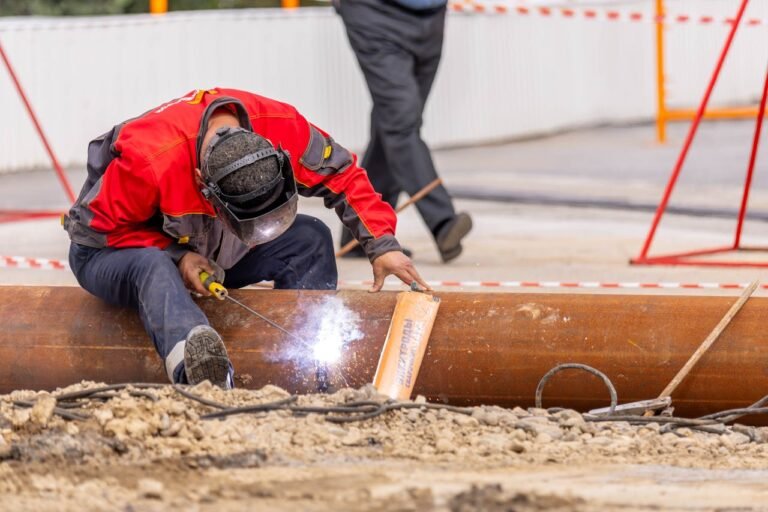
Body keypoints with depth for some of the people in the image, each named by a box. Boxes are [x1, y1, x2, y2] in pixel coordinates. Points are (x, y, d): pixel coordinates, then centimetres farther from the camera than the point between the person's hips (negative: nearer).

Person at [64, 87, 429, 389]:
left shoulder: (281, 127, -25)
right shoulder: (150, 160, -38)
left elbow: (342, 175, -11)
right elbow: (103, 225, -23)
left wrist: (381, 245, -19)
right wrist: (177, 257, -30)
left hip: (207, 251, 5)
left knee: (311, 240, -14)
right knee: (152, 268, -42)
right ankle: (196, 368, -66)